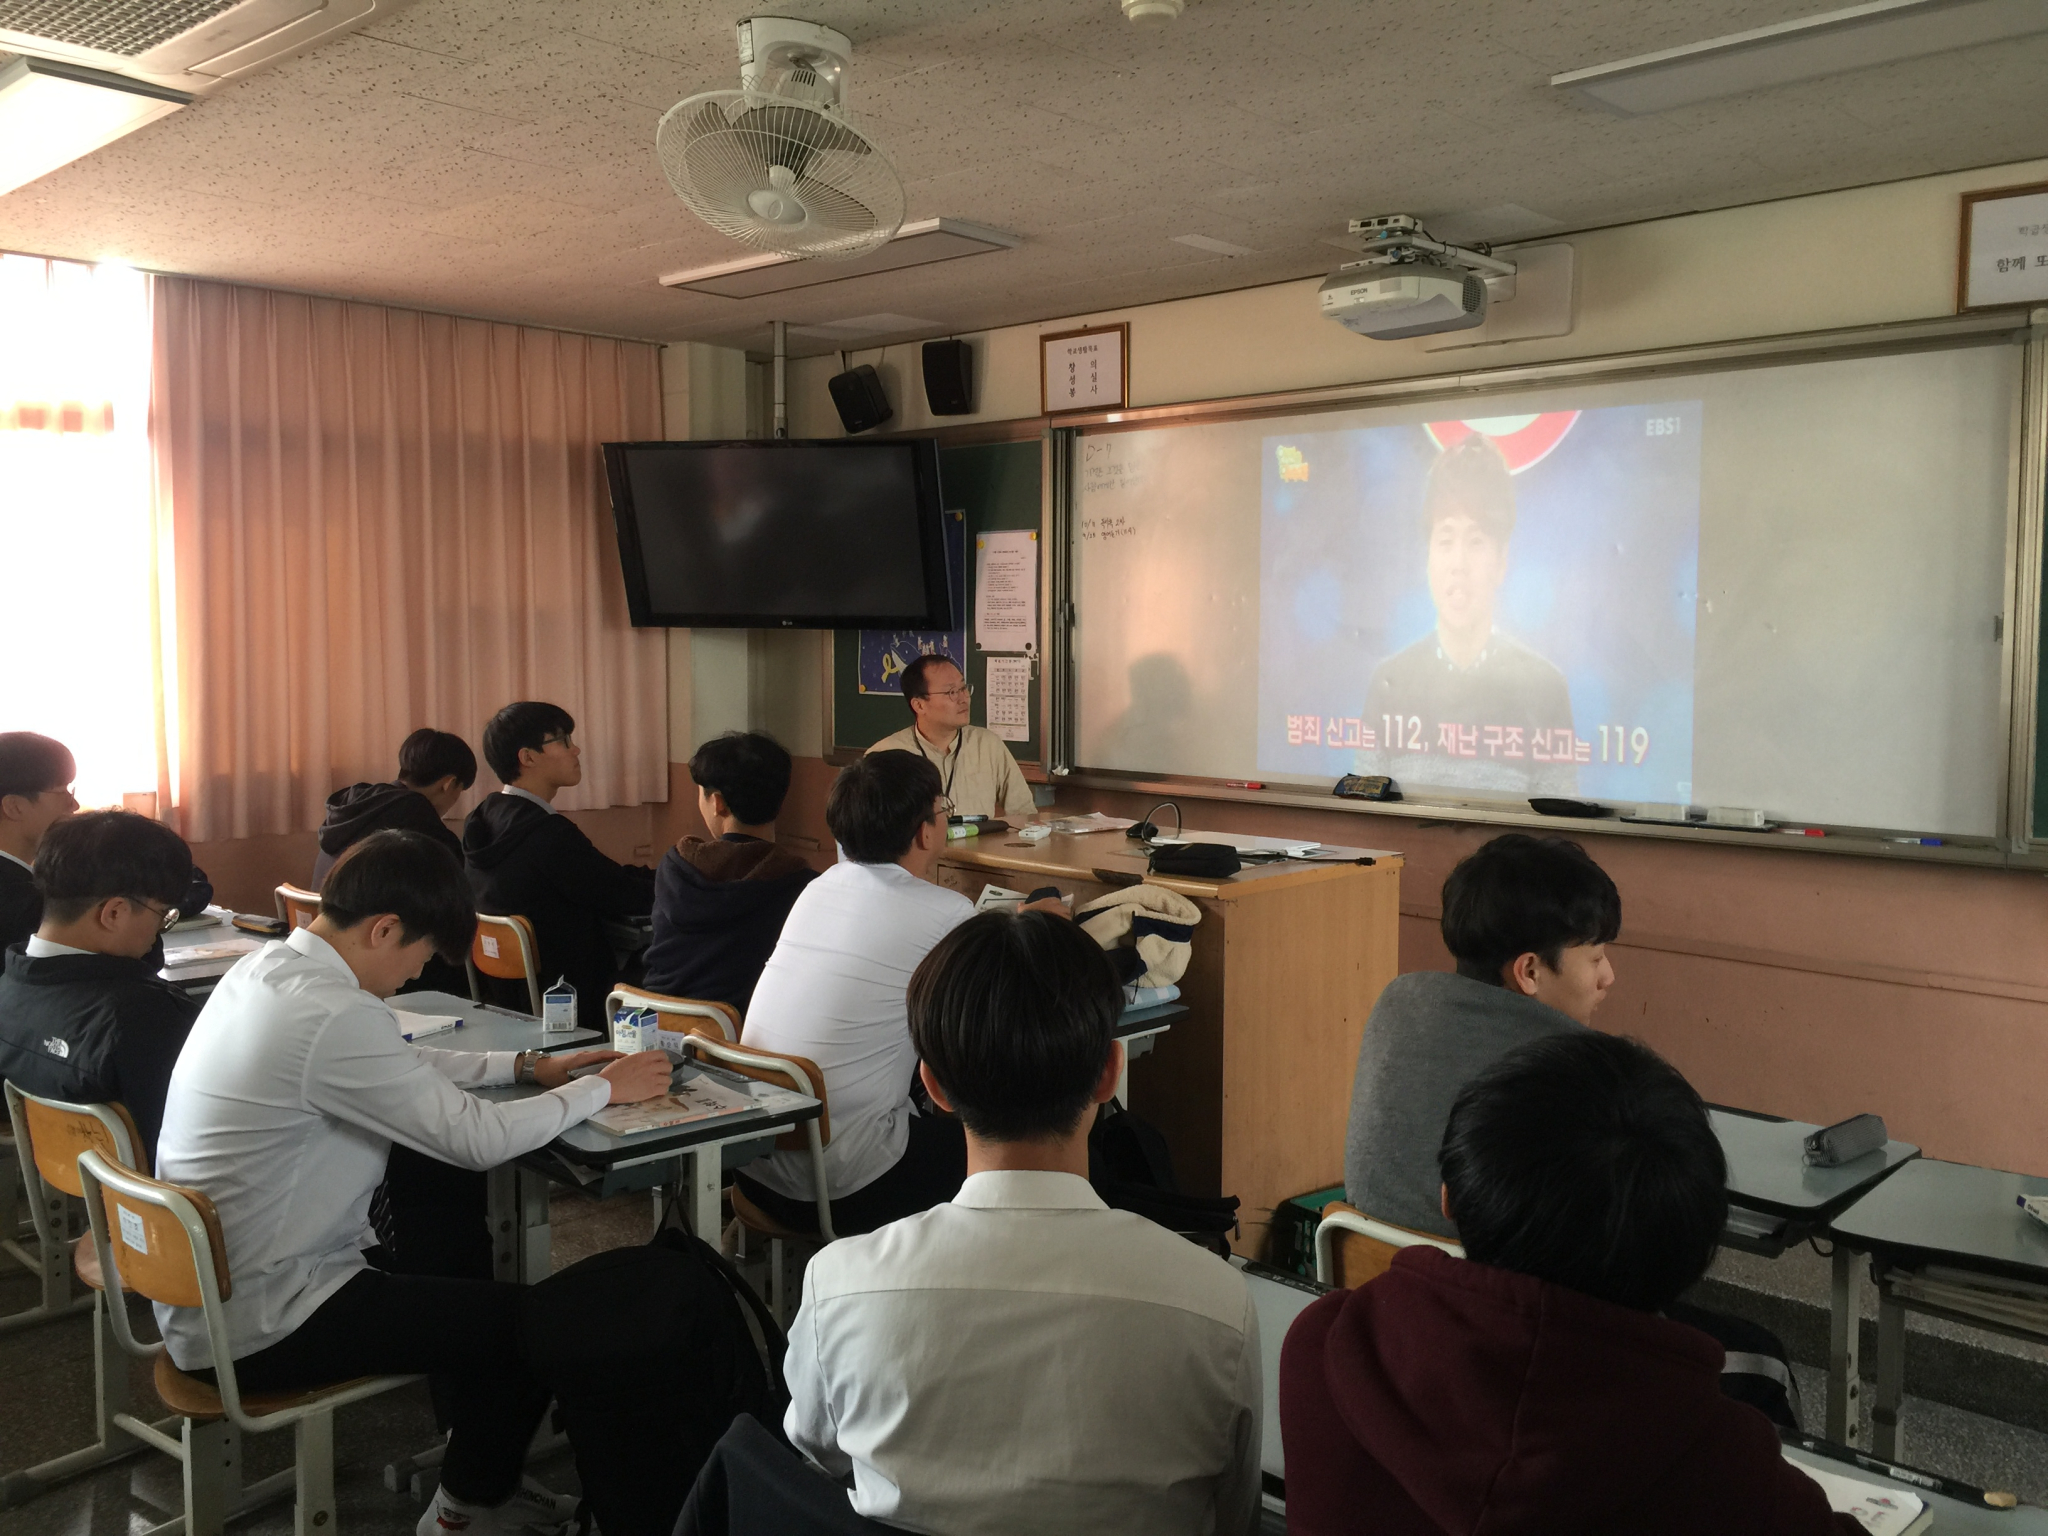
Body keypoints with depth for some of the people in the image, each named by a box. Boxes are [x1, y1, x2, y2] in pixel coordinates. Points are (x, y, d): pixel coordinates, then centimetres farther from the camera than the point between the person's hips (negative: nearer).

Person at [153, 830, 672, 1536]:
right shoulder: (333, 1015, -28)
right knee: (540, 1324, 0)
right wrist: (603, 1088, -10)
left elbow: (404, 1068, 16)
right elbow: (477, 1139, -24)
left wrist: (527, 1065, 10)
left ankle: (472, 1462, 36)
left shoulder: (268, 967, 2)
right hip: (258, 1331, -10)